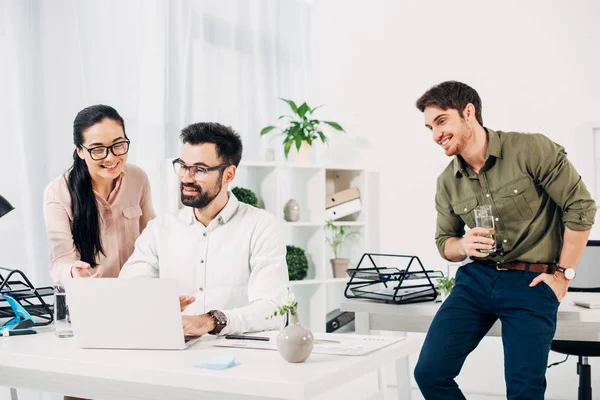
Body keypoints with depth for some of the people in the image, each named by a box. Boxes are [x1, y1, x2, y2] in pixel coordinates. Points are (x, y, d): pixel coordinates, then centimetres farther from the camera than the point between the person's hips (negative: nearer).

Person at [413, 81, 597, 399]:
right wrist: (463, 245, -10)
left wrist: (563, 273, -6)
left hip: (532, 282, -4)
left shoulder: (531, 150, -11)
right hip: (476, 278, 4)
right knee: (429, 373, -3)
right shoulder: (447, 182, 4)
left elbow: (580, 206, -7)